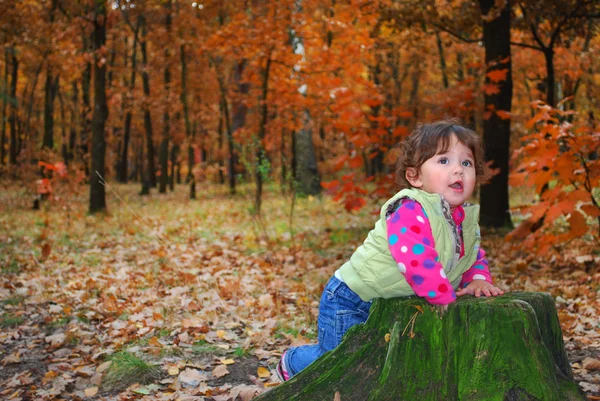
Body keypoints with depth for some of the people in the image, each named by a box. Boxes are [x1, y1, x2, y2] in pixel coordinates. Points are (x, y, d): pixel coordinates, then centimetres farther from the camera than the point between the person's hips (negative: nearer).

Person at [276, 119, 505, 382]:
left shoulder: (466, 220, -1)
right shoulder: (409, 212, -31)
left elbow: (475, 256, 13)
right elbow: (417, 262, -42)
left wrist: (478, 279, -8)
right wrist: (447, 299, -33)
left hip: (391, 307, 9)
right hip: (350, 303, -8)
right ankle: (292, 361, 32)